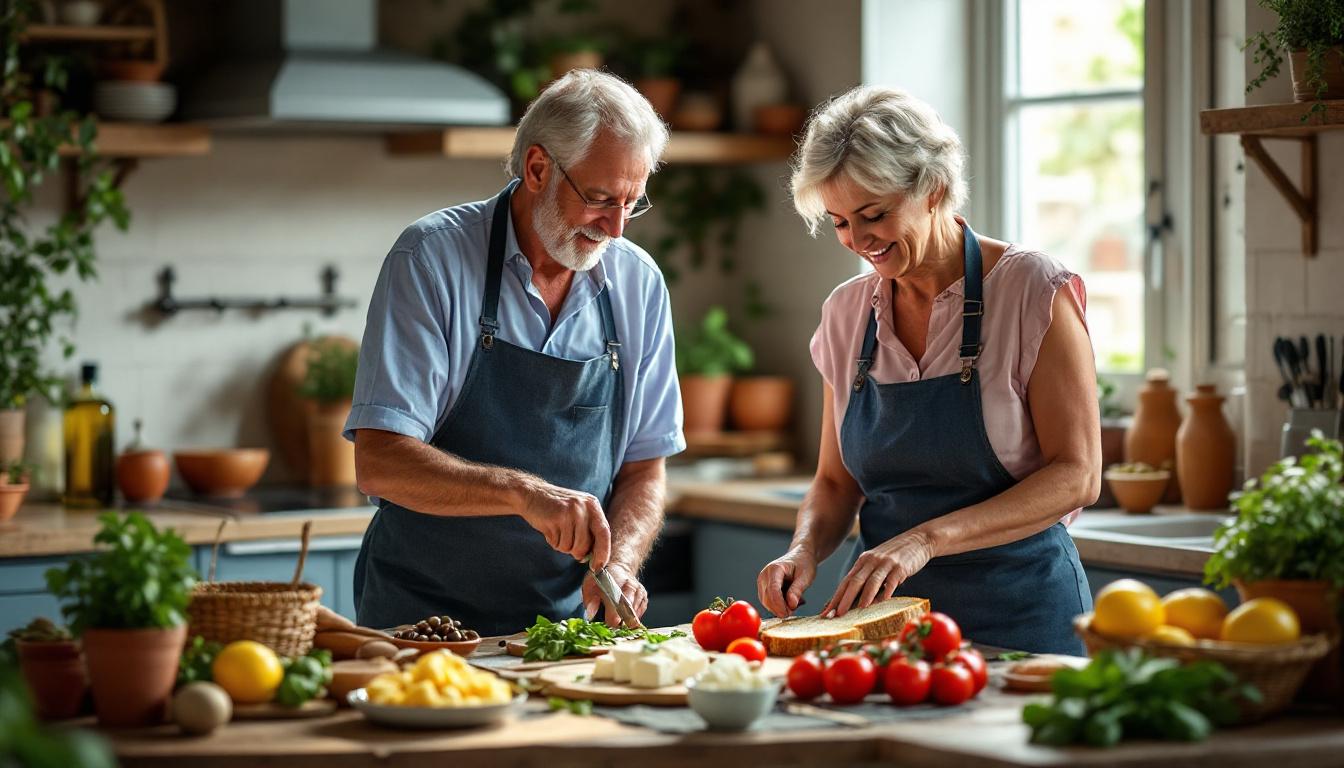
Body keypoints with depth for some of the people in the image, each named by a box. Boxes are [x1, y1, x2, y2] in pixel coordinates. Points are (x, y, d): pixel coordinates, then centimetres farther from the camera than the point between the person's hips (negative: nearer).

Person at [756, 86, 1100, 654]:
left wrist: (927, 538, -21)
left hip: (1017, 619, -4)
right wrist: (805, 550, -6)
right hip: (887, 618, 4)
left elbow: (1075, 476, -11)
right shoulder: (847, 313, 8)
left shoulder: (1034, 292, -6)